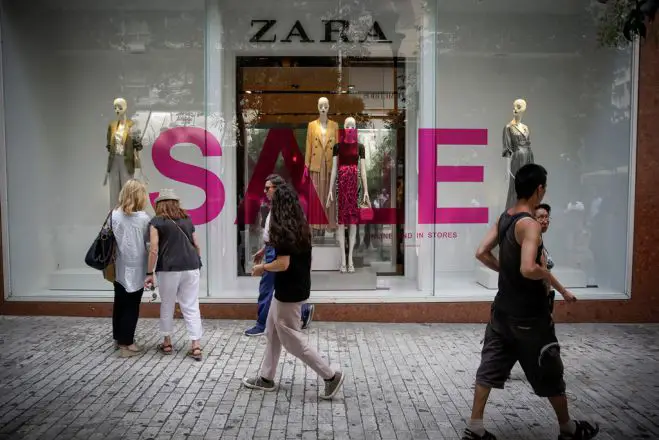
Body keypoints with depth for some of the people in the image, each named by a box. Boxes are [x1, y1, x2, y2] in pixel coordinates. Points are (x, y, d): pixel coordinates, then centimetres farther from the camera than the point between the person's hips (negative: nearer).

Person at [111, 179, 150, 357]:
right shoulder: (143, 218, -12)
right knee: (132, 306, 4)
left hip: (120, 268, 4)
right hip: (136, 268, -4)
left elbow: (111, 239, 0)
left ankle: (118, 338, 30)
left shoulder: (115, 215, -4)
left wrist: (113, 260, 10)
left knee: (119, 303, 16)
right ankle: (126, 344, 7)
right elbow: (149, 244, -5)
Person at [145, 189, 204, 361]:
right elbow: (197, 246, 15)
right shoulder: (187, 220, 14)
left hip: (169, 269, -3)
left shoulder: (156, 222, 1)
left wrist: (149, 273, -3)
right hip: (191, 268, 3)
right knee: (192, 307, 5)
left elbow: (154, 250, -7)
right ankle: (196, 346, 3)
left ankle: (167, 343, 25)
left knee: (167, 306, 13)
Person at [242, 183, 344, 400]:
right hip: (298, 287, 9)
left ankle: (331, 376, 6)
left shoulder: (283, 229, -20)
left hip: (289, 291, -9)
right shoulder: (301, 227, 6)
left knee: (291, 339, 1)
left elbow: (283, 264, -25)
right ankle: (266, 378, 30)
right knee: (273, 333, 19)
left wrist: (263, 267, -8)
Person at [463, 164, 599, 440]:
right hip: (529, 315, -8)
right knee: (549, 374, 11)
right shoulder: (530, 224, -22)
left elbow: (482, 253, 7)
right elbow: (528, 269, -32)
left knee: (490, 368, 10)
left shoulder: (504, 218, 4)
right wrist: (546, 274, -12)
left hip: (503, 309, 8)